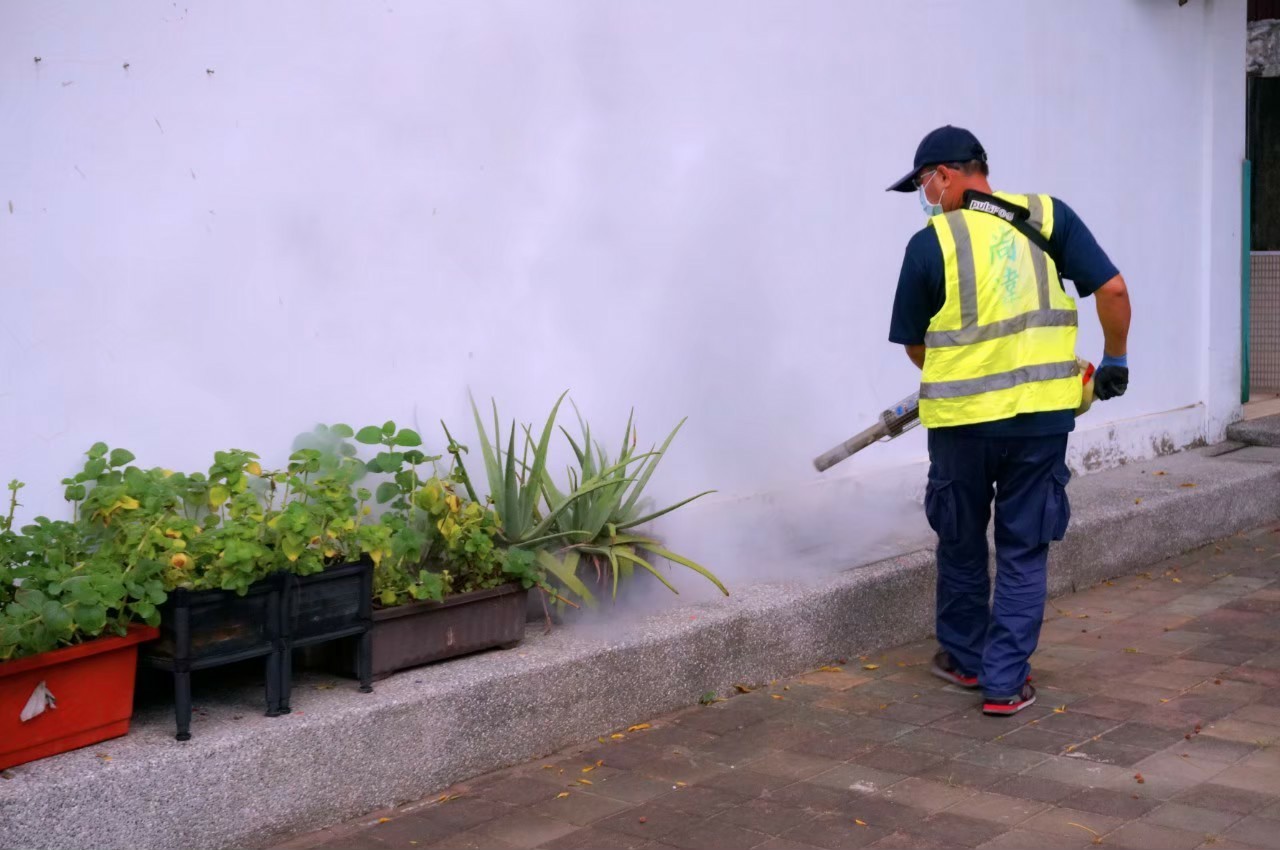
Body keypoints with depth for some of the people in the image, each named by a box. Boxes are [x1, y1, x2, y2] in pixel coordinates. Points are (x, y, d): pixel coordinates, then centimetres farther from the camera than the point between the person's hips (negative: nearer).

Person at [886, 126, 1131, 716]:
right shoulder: (1049, 217, 0)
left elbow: (913, 343, 4)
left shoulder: (930, 243, -5)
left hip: (962, 421, -1)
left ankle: (964, 659, 33)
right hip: (1041, 416, 2)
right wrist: (1115, 360, 12)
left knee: (961, 544, 19)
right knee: (1023, 552, 12)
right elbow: (1112, 289, -4)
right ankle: (1005, 682, 11)